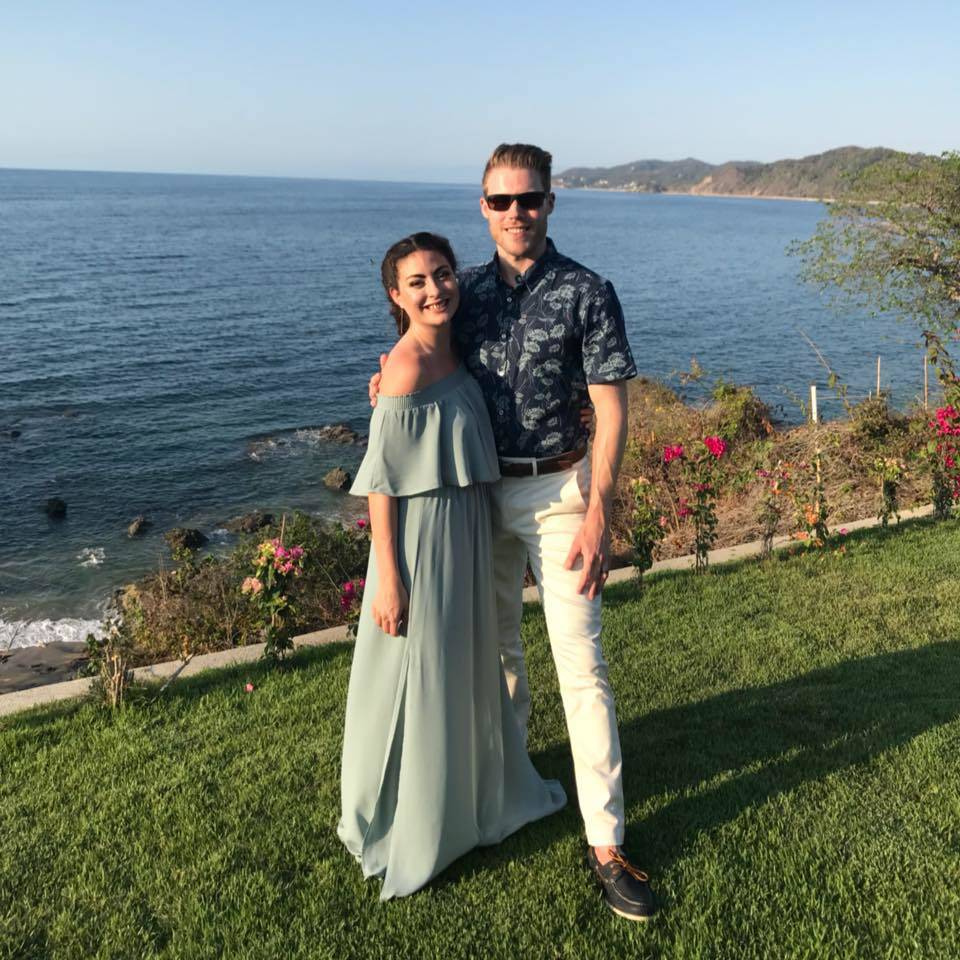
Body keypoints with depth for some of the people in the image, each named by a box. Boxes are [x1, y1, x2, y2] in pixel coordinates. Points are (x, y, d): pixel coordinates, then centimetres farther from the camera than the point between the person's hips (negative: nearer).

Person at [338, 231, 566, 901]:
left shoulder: (454, 356, 6)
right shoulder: (407, 367, -19)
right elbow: (381, 480, -19)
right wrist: (387, 578, -19)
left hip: (468, 538, 9)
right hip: (421, 542, -8)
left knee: (468, 668, 24)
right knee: (418, 683, 6)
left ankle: (478, 791, 48)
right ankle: (411, 836, 28)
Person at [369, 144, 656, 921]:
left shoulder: (587, 293, -9)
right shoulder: (468, 291, 4)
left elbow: (612, 411, -12)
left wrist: (598, 518, -20)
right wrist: (395, 376, -5)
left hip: (557, 491, -4)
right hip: (481, 490, 5)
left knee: (581, 663, -4)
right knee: (494, 641, 18)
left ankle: (606, 841, 5)